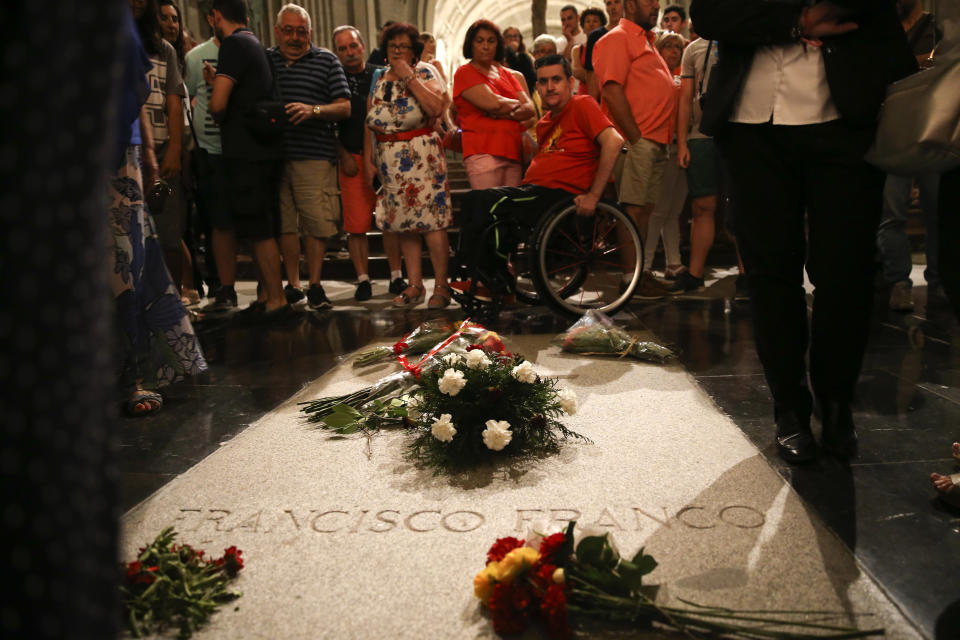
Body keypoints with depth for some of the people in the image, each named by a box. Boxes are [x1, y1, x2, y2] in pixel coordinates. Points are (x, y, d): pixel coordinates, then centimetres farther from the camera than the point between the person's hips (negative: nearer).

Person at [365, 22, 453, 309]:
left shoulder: (424, 72, 2)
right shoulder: (379, 78, 16)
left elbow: (436, 107, -17)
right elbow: (370, 122, 16)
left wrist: (409, 77, -13)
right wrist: (368, 159, 9)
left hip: (422, 154, -5)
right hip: (389, 160, 5)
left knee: (431, 220, -10)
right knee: (403, 222, 5)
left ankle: (441, 285, -4)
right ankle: (415, 285, 12)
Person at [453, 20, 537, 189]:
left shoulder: (509, 75, 23)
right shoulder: (464, 73, 4)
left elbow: (530, 110, 10)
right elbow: (492, 102, -11)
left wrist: (505, 114, -8)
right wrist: (518, 105, 7)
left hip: (514, 152, 6)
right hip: (483, 153, -6)